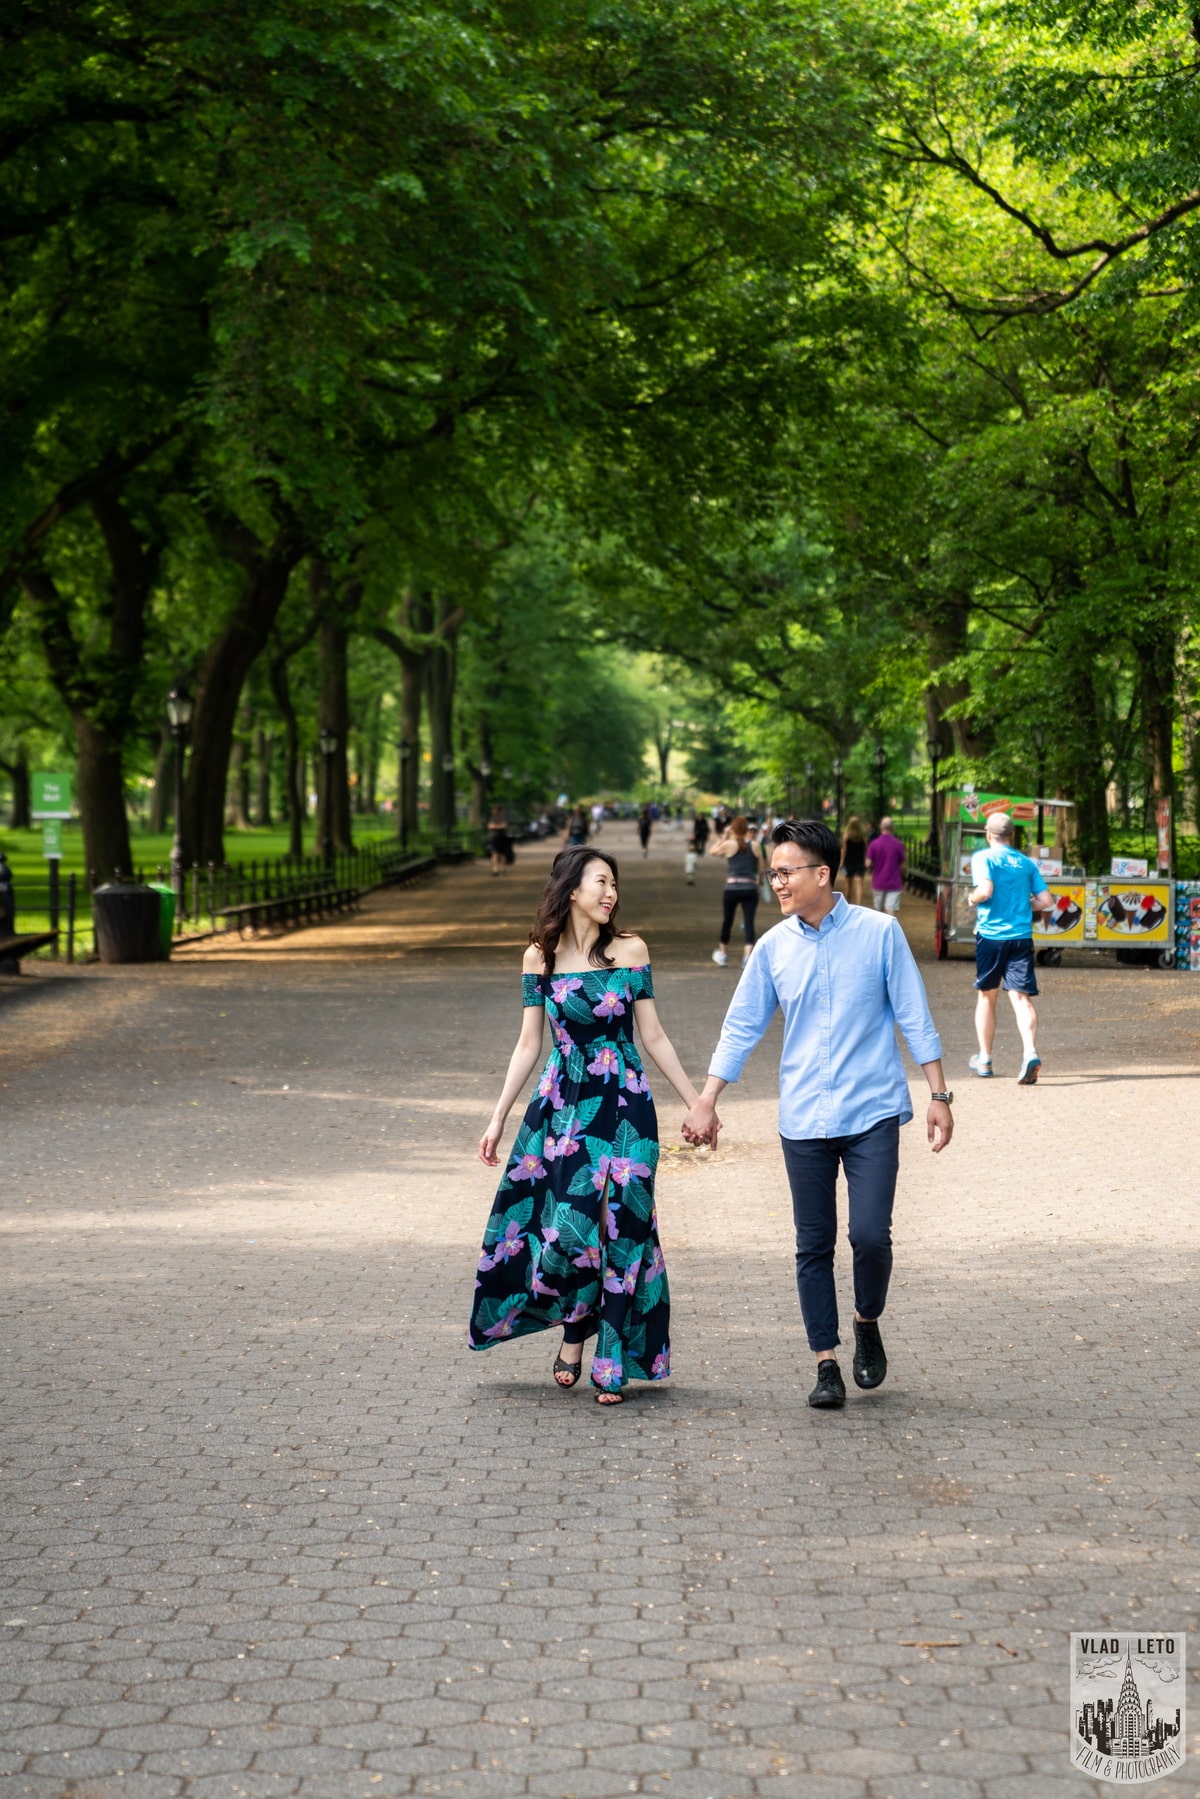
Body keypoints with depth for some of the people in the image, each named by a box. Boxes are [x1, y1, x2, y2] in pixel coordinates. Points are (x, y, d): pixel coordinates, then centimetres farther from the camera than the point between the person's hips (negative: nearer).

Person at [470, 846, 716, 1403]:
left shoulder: (630, 951, 2)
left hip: (624, 1106, 0)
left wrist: (695, 1101, 6)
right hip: (562, 1106, 0)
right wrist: (498, 1117, 6)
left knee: (620, 1226, -1)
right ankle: (574, 1333, 16)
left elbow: (652, 1036, 6)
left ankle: (612, 1366, 9)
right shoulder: (540, 956, 3)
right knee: (567, 1224, -11)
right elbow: (528, 1044, 7)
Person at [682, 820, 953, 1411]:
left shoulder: (879, 932, -4)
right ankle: (826, 1363, 14)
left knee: (870, 1235, -12)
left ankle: (867, 1323, 18)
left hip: (872, 1113, -3)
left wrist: (938, 1095, -2)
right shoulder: (773, 948, 3)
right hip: (803, 1119, 3)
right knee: (814, 1246, 4)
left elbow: (914, 1017, 0)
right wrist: (706, 1101, 5)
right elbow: (741, 1028, 9)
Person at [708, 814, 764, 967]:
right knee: (749, 922, -3)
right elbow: (761, 869, 10)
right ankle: (748, 954, -20)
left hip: (732, 887, -1)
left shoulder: (729, 844, -3)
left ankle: (723, 954, 31)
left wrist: (723, 836, 16)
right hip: (751, 888, 1)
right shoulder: (755, 846, 3)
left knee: (727, 920, 15)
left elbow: (712, 851, 15)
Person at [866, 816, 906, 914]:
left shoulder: (874, 844, -6)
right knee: (891, 910, -7)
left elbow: (868, 864, -8)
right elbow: (902, 866, -1)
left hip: (878, 883, 1)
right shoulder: (898, 844, -6)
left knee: (878, 909, 17)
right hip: (894, 883, -1)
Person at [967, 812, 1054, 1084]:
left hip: (990, 935, -2)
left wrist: (972, 899, 1)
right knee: (1022, 997, -6)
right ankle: (1030, 1053, -28)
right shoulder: (1027, 863, 9)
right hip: (1021, 937, 2)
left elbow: (985, 890, -19)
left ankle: (984, 1059, 23)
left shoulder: (983, 858, -4)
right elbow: (1045, 901, 5)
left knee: (986, 997, 15)